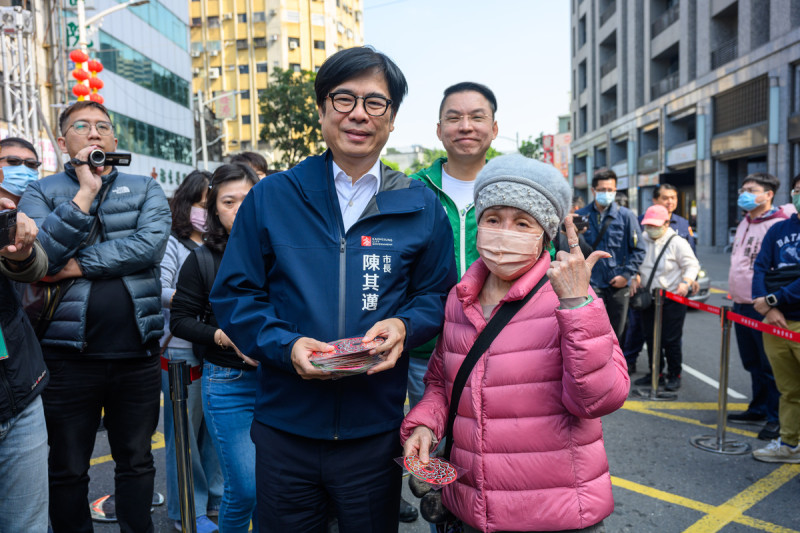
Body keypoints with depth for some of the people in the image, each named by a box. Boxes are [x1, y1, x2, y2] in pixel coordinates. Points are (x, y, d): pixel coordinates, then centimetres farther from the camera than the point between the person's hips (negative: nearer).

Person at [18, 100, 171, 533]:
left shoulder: (145, 189, 7)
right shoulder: (41, 192, 5)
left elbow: (152, 244, -12)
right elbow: (37, 258, -12)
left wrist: (79, 265, -13)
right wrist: (85, 194, -15)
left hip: (137, 352, 1)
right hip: (69, 355, 0)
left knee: (136, 462, 14)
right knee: (67, 471, 13)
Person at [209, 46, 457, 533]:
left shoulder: (421, 207, 2)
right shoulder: (271, 197, 0)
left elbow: (439, 294, 8)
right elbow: (233, 293, 1)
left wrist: (405, 326, -13)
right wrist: (285, 345, -15)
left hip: (375, 432, 1)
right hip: (284, 425, 0)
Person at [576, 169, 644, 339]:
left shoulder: (626, 216, 2)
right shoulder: (581, 216, 2)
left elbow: (638, 250, 4)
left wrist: (626, 275, -6)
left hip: (618, 284, 1)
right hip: (592, 284, -1)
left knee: (617, 332, 12)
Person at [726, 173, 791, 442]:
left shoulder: (779, 225, -13)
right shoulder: (745, 224, 14)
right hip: (741, 305, 9)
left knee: (770, 365, 0)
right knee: (752, 362, 18)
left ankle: (776, 418, 11)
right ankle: (758, 409, 30)